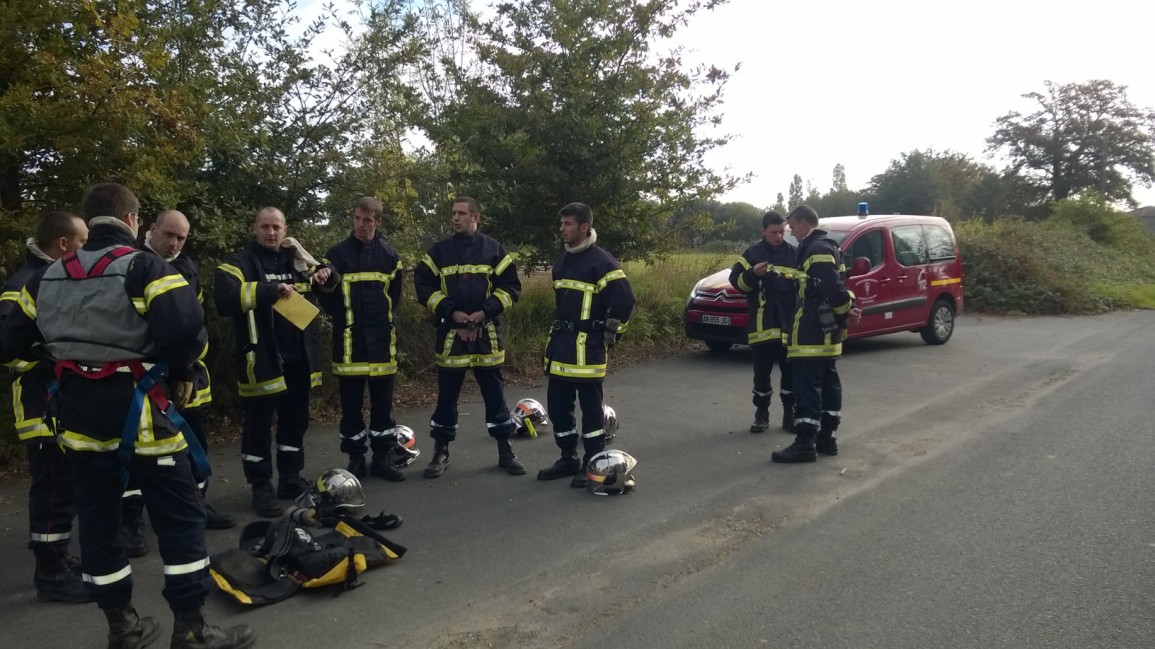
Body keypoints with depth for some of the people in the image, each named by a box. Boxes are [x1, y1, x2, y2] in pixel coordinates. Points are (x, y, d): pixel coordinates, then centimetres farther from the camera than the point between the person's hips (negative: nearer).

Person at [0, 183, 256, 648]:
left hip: (78, 410, 7)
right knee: (180, 514, 2)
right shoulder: (143, 266, -10)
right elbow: (186, 325, -24)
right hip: (137, 408, -6)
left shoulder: (48, 276, 10)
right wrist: (180, 372, -7)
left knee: (96, 518, 14)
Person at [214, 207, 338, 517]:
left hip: (298, 359, 6)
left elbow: (328, 281, 27)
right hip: (262, 360, -6)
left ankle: (290, 478, 30)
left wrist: (326, 273, 2)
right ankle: (261, 488, 13)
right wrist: (271, 290, -32)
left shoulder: (295, 260, 12)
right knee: (259, 426, 2)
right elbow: (225, 296, -24)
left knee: (295, 421, 16)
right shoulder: (240, 263, -6)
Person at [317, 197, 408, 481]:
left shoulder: (389, 255, 5)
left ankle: (381, 457, 17)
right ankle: (355, 459, 16)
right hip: (348, 340, -1)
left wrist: (380, 319, 6)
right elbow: (326, 296, 3)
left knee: (383, 401, 7)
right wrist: (344, 319, 0)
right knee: (351, 402, 5)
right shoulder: (337, 254, 0)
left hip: (381, 339, 2)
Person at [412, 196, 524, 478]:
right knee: (447, 395, 7)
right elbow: (423, 284, 1)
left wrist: (486, 311, -12)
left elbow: (511, 285, 1)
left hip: (487, 333, 0)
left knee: (495, 394, 6)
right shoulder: (439, 250, 4)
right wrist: (450, 312, -11)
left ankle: (505, 451, 17)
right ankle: (441, 453, 19)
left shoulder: (493, 249, 3)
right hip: (450, 333, 1)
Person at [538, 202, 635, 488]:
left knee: (591, 407, 1)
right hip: (560, 345, 8)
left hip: (587, 348, -8)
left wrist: (610, 333, -7)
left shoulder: (601, 261, -13)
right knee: (557, 405, 12)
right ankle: (568, 459, 26)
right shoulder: (562, 262, 14)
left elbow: (624, 300, -14)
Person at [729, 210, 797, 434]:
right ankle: (761, 414, 16)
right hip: (762, 325, -1)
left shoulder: (794, 253, 7)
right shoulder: (752, 254, 3)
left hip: (788, 324, 1)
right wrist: (753, 274, -18)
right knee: (762, 373, 5)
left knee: (791, 372, 7)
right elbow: (736, 281, -2)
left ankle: (789, 413, 19)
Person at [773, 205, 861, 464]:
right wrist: (847, 309, 2)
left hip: (814, 329, -11)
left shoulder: (817, 250, -16)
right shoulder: (825, 247, 18)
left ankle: (806, 442, -9)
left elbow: (832, 286, -24)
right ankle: (826, 436, 22)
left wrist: (846, 310, -9)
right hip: (826, 328, 11)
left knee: (808, 383, -10)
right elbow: (834, 285, 17)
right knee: (827, 381, 14)